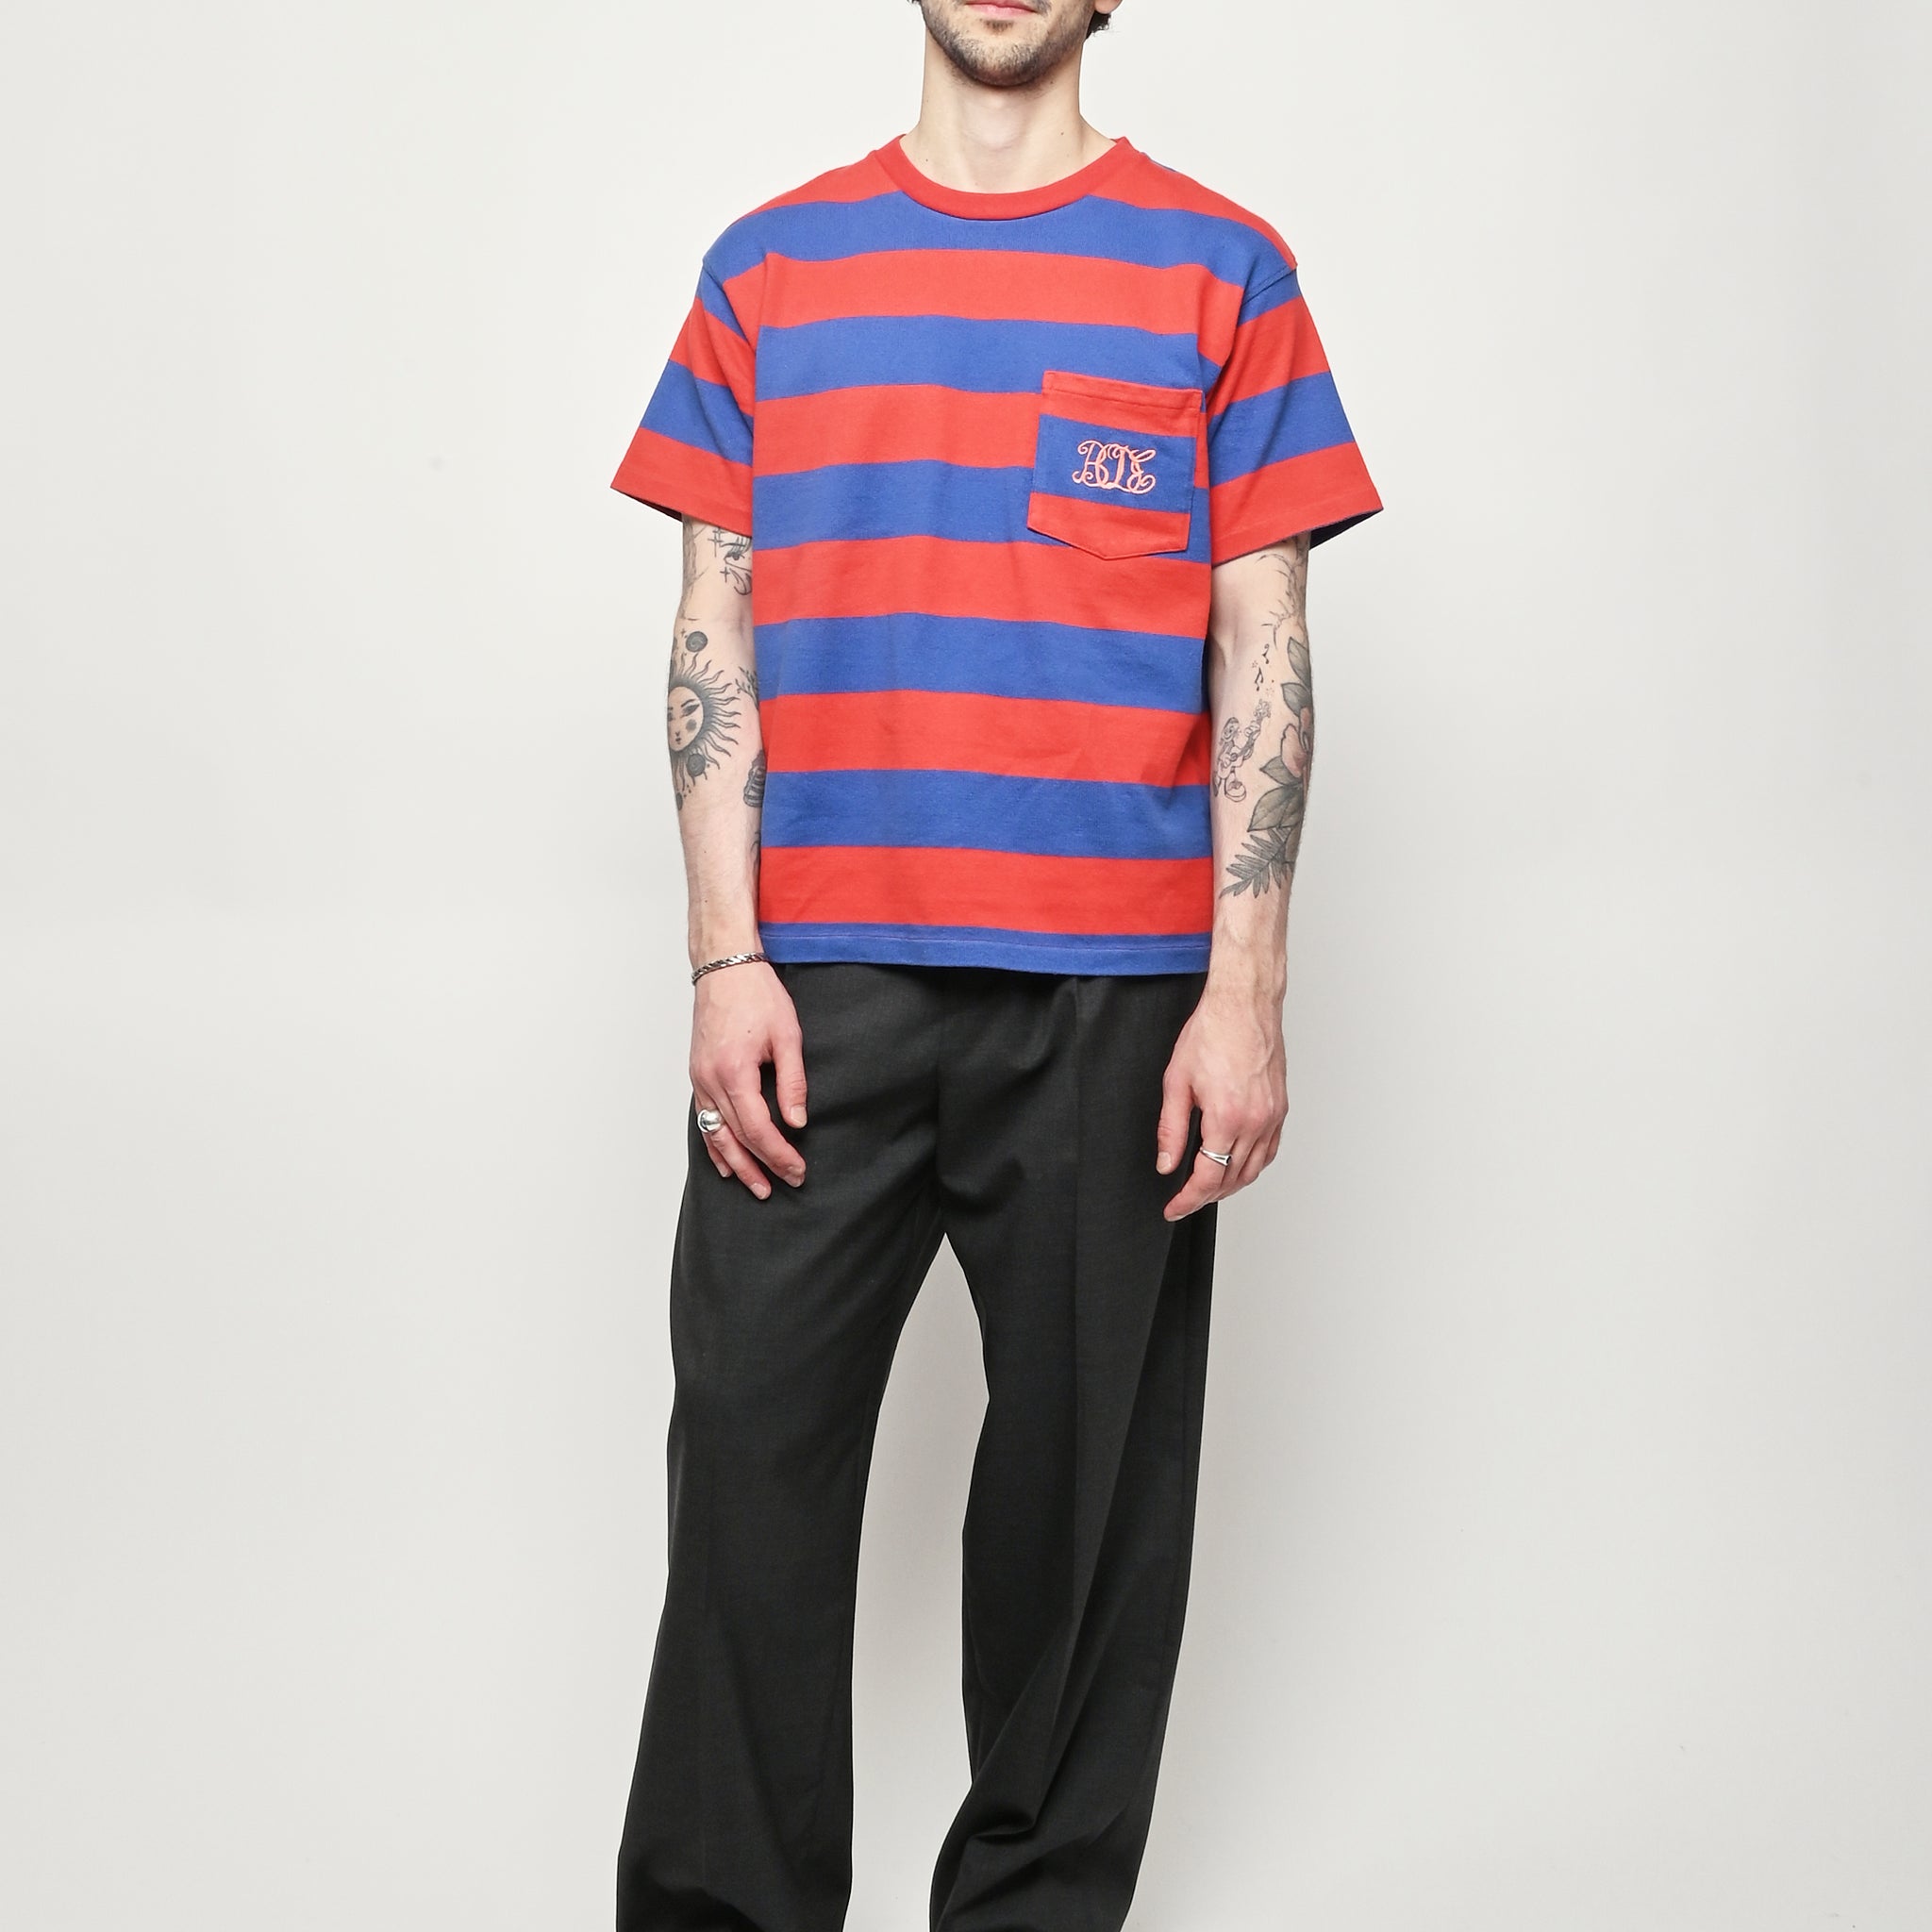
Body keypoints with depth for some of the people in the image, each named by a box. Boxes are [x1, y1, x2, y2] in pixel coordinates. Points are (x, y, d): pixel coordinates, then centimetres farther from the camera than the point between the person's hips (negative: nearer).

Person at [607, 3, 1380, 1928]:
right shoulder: (770, 267, 12)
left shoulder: (1219, 271, 8)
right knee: (752, 1454, 2)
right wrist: (726, 959, -1)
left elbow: (1262, 645, 4)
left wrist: (1246, 991, -4)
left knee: (1087, 1468, 5)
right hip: (815, 981, 1)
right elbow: (714, 627, 9)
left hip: (1114, 990, -1)